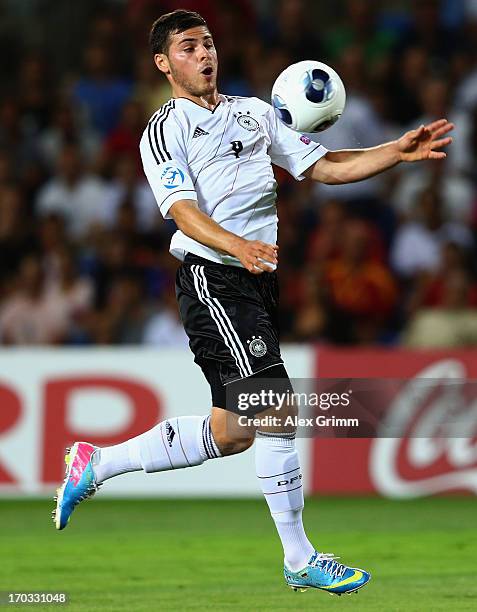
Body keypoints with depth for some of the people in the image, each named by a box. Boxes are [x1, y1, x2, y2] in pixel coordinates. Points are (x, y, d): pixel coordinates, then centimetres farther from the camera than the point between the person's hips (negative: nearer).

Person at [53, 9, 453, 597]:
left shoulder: (255, 111, 18)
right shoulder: (164, 130, -3)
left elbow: (322, 166, 15)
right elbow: (184, 211, -16)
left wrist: (397, 152, 1)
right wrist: (238, 247, -34)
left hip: (259, 278, 8)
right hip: (212, 278, -8)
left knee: (233, 429, 9)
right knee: (275, 407, -15)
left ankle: (96, 464, 24)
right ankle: (300, 560, -8)